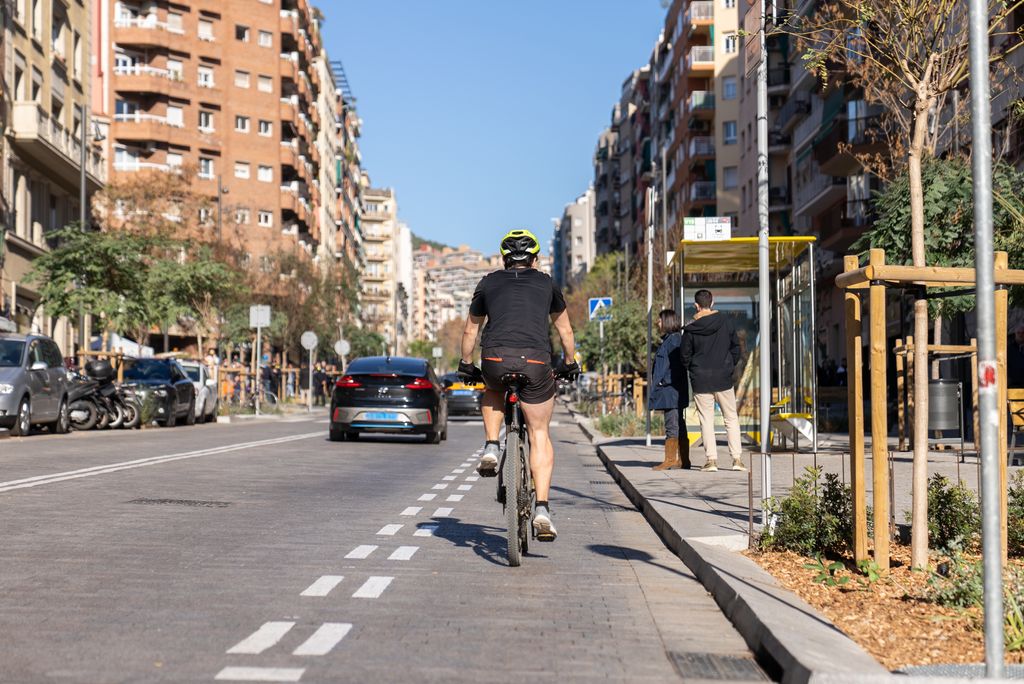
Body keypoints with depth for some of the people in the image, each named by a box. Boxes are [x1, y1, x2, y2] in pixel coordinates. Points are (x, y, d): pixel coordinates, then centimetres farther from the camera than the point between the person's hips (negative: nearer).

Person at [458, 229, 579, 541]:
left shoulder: (488, 283, 21)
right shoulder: (547, 284, 22)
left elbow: (470, 331, 29)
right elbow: (565, 332, 31)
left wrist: (466, 365, 43)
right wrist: (569, 364, 45)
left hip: (495, 360, 1)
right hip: (536, 363, 0)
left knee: (493, 393, 36)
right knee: (540, 435, 10)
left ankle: (491, 449, 15)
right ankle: (542, 509, -1)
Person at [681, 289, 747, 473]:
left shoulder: (691, 329, -5)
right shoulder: (725, 322, -2)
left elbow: (685, 356, 1)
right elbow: (736, 348, 4)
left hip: (700, 381, -1)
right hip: (723, 379, 1)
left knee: (706, 421, 5)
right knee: (731, 419, 8)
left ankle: (711, 459, 1)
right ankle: (737, 459, 2)